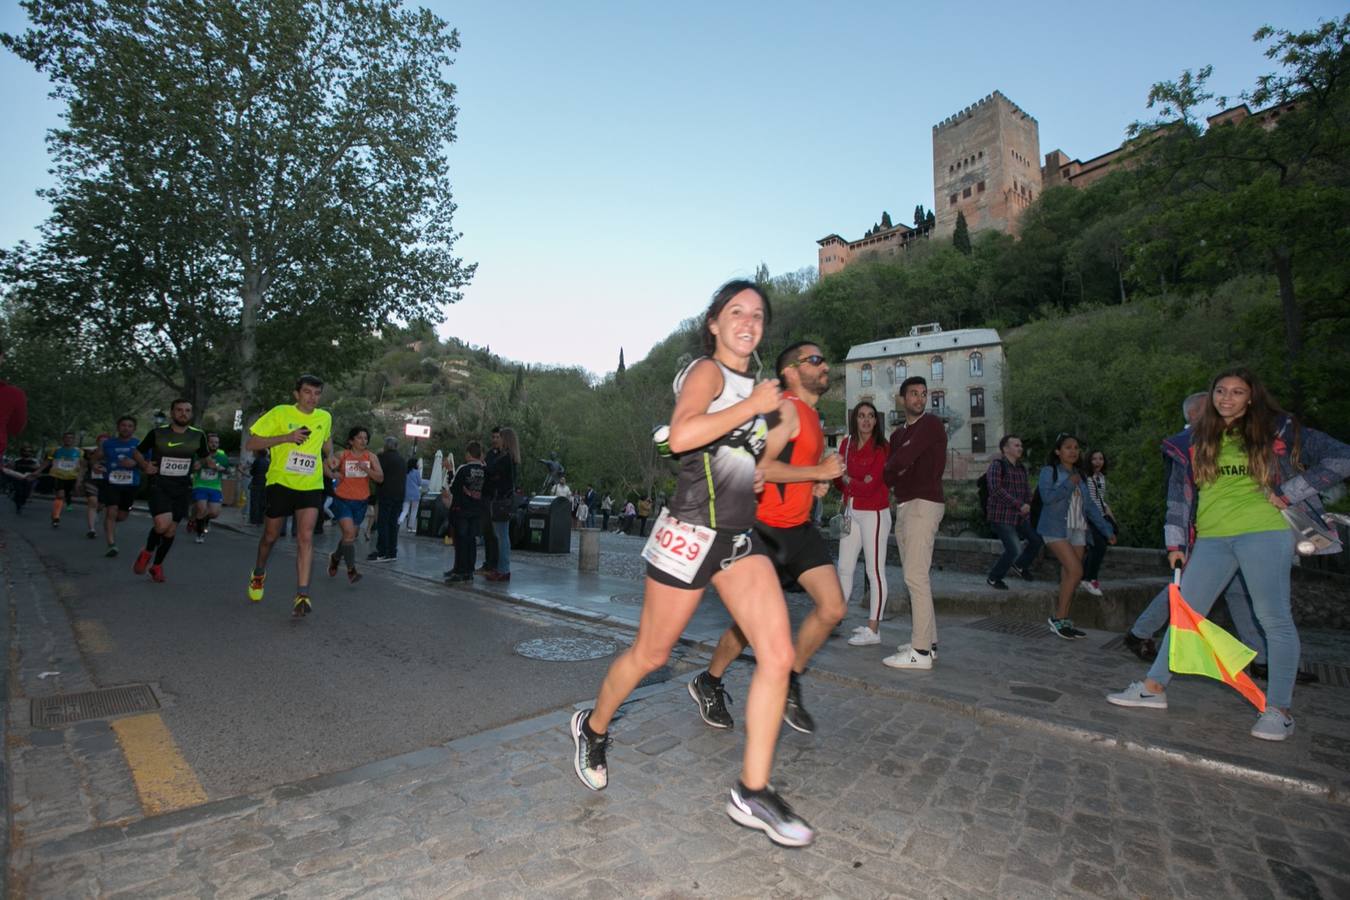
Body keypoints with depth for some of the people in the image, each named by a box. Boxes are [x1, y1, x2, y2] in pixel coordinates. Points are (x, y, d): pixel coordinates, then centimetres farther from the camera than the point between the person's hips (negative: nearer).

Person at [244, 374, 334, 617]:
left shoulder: (325, 418, 5)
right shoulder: (280, 413, -6)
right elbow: (250, 444, -9)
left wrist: (328, 457, 9)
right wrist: (287, 437, -20)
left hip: (311, 486, 1)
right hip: (280, 482, -1)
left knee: (306, 537, -14)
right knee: (271, 535, 14)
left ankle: (302, 595, -17)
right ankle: (259, 574, 45)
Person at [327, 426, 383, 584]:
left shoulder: (371, 457, -1)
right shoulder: (342, 455, -5)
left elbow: (380, 478, -7)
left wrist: (366, 469, -23)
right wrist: (333, 473, -21)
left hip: (361, 502, 3)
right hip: (342, 500, -3)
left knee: (349, 535, 16)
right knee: (349, 533, -15)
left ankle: (335, 557, 44)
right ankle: (351, 569, -6)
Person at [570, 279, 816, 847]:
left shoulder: (749, 385, 19)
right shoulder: (706, 371, -7)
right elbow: (681, 436, -27)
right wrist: (755, 404, -19)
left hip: (740, 538, 8)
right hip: (693, 531, -7)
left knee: (778, 656, -4)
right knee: (650, 655, 9)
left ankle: (753, 793, 9)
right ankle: (593, 728, 37)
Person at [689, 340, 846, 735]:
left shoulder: (811, 416, 16)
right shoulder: (785, 408, -15)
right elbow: (760, 465, -27)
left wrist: (814, 486, 8)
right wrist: (819, 472, -20)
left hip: (799, 528, 9)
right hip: (766, 528, -9)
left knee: (832, 609, 2)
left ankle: (789, 684, 21)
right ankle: (708, 683, 24)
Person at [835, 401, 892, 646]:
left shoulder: (881, 448, -10)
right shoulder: (847, 444, 8)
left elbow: (871, 486, -16)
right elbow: (838, 478, 6)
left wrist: (848, 481, -6)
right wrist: (858, 485, -10)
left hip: (874, 513, -7)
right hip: (852, 513, 7)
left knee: (875, 571, -2)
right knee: (844, 567, 14)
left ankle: (873, 629, 5)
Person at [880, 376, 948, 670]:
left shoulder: (931, 424, -5)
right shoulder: (898, 434, 20)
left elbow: (900, 462, -15)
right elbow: (889, 473, 14)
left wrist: (890, 469, 4)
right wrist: (896, 474, -6)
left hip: (924, 504, -9)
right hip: (904, 506, 9)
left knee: (915, 576, -12)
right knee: (916, 576, 10)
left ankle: (921, 651, -10)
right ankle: (927, 641, 17)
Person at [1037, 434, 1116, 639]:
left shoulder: (1079, 476, 18)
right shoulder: (1049, 472, -1)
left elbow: (1090, 506, 19)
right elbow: (1047, 496, -17)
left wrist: (1107, 529, 15)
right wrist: (1069, 484, -12)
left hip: (1077, 531, 6)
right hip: (1056, 529, -6)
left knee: (1069, 576, 4)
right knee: (1075, 571, -17)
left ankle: (1063, 620, 11)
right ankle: (1059, 618, -7)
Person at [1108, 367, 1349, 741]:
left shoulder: (1278, 431, 4)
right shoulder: (1194, 442, 11)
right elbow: (1179, 494, 12)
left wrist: (1288, 494, -5)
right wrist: (1175, 543, 8)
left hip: (1264, 532, -3)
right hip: (1210, 539, 3)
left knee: (1273, 617, -2)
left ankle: (1279, 710, 8)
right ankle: (1154, 687, 10)